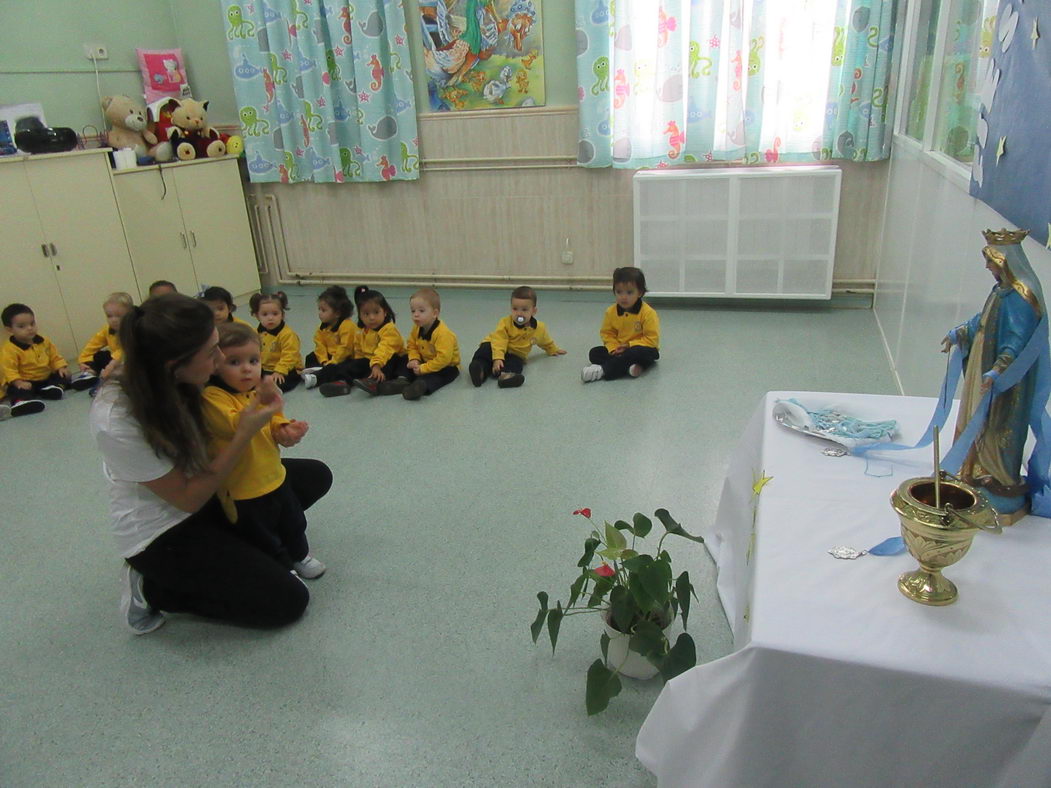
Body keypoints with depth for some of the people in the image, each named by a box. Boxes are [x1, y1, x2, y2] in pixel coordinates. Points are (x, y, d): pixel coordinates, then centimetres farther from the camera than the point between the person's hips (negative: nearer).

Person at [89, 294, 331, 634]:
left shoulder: (167, 378, -15)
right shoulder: (116, 420, -33)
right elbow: (188, 499, -23)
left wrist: (277, 430, -19)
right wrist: (245, 433, -29)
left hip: (203, 490, 8)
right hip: (160, 534, -7)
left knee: (316, 476, 5)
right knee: (287, 601, -10)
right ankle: (152, 590, 3)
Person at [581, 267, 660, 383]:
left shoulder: (648, 313, -16)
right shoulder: (611, 312, -3)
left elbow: (652, 339, -17)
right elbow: (607, 333, 5)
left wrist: (629, 346, -20)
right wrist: (614, 348, -14)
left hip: (640, 348, -5)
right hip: (618, 349, 5)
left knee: (640, 352, -40)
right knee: (594, 353, -13)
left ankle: (603, 370, -40)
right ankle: (629, 366, -33)